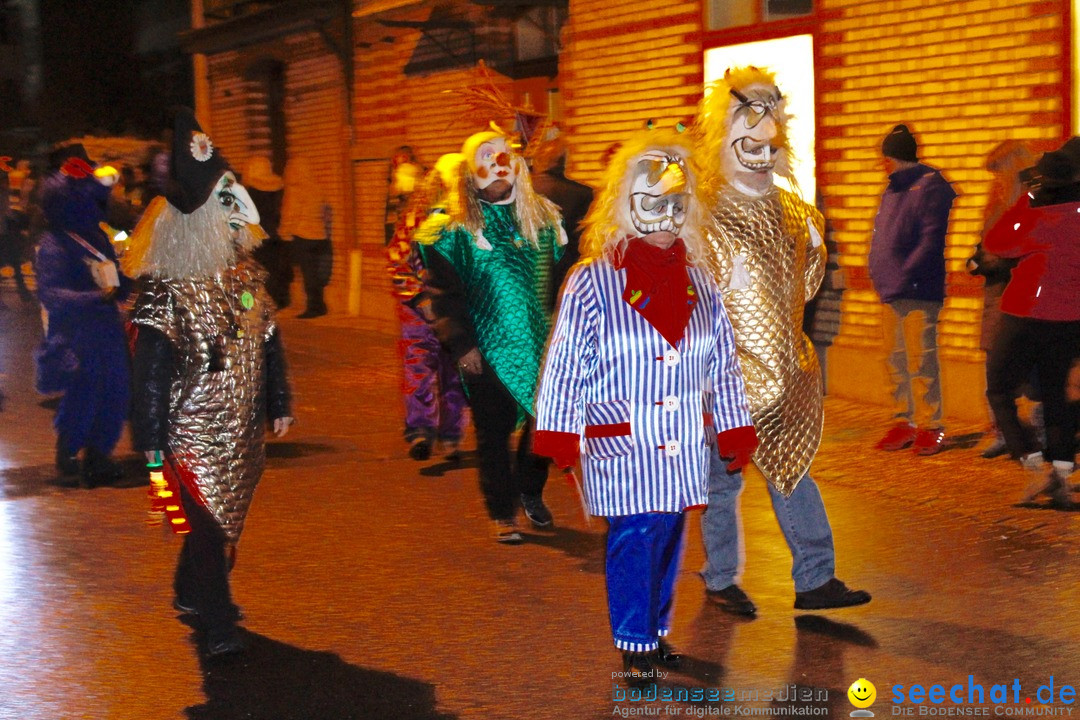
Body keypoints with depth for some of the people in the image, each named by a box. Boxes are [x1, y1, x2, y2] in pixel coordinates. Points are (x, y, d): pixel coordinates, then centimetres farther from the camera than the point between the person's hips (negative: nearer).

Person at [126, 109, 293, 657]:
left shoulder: (245, 274, 5)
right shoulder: (167, 288, -16)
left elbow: (268, 340, 14)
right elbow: (151, 367, -15)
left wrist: (278, 403, 15)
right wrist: (151, 440, -15)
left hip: (242, 426, 7)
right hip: (194, 428, -7)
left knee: (226, 516, 16)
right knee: (211, 520, -3)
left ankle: (192, 593, 36)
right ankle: (218, 626, 10)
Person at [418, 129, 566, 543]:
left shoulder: (542, 217, 9)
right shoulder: (456, 229, -3)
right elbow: (443, 292, -4)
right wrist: (461, 344, -11)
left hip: (541, 342, 3)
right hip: (487, 349, -3)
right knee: (493, 432, 3)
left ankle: (530, 492, 29)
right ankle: (502, 515, 17)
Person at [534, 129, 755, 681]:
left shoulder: (698, 280, 8)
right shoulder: (591, 282, -7)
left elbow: (723, 364, 14)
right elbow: (566, 365, -5)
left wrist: (734, 429, 14)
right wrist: (559, 436, -7)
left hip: (683, 443, 5)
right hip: (620, 444, -5)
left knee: (669, 536, 12)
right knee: (634, 539, -4)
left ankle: (657, 630, 29)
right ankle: (636, 647, 11)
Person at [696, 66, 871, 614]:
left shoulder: (788, 211, 10)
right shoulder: (705, 217, -11)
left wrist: (815, 247, 7)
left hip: (784, 372, 6)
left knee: (791, 469, 12)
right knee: (722, 478, 6)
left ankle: (815, 579, 20)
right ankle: (720, 581, 23)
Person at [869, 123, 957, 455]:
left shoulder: (930, 186, -7)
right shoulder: (892, 189, 19)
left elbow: (932, 239, -16)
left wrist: (906, 273, -21)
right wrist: (879, 275, 10)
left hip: (919, 291, -9)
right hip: (890, 291, 9)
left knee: (924, 359, -5)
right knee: (897, 360, 11)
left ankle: (932, 426, 2)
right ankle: (903, 422, 20)